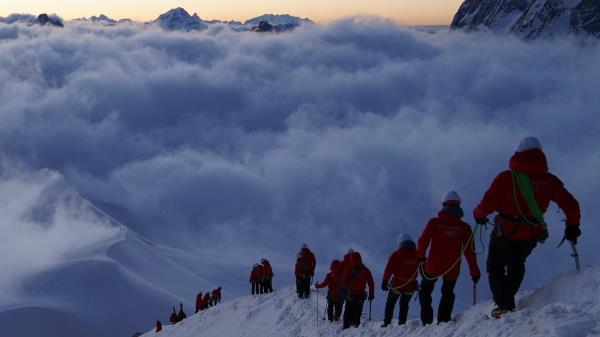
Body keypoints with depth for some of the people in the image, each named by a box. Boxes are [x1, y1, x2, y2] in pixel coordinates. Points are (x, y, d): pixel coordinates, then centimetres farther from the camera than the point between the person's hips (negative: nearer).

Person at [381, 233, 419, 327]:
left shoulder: (396, 254, -9)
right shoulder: (417, 254, 0)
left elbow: (388, 269, -13)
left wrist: (385, 281, -11)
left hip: (396, 284, -2)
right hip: (410, 286, 2)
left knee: (390, 304, 12)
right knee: (404, 305, 17)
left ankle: (387, 323, 7)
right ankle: (402, 323, 10)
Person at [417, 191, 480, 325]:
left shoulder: (434, 222, -5)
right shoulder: (465, 228, -1)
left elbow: (423, 241, -3)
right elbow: (470, 251, -1)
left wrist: (420, 256, 15)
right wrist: (475, 272, 5)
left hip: (433, 267, -1)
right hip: (452, 269, 1)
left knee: (425, 292, 18)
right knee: (448, 294, 23)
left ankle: (426, 320, 8)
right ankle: (443, 320, 13)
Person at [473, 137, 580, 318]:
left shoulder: (506, 177, -14)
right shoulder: (549, 181, -4)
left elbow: (487, 204, -14)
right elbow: (571, 206, -1)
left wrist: (479, 214, 7)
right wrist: (572, 226, 15)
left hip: (505, 233, -4)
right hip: (531, 236, 4)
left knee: (495, 267, 15)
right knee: (516, 265, 30)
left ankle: (504, 305, 3)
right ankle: (508, 298, 33)